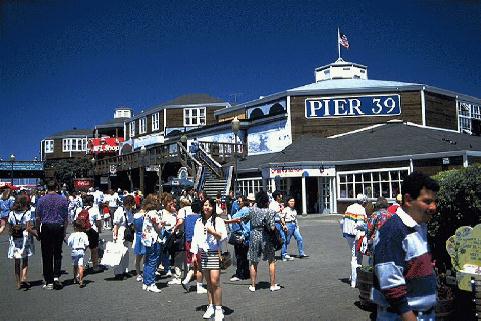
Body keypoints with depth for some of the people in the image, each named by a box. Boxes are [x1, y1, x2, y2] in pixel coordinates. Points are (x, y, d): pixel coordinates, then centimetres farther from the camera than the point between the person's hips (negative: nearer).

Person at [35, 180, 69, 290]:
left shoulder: (42, 199, 0)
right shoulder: (63, 199, 2)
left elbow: (38, 218, 0)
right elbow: (66, 218, 3)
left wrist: (38, 231, 9)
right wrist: (64, 231, 12)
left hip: (46, 227, -1)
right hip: (59, 227, 1)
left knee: (47, 255, 4)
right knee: (58, 253, 13)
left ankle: (49, 282, 7)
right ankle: (56, 276, 0)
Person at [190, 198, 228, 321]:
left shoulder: (218, 220, -1)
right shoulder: (199, 222, 14)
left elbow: (223, 237, -7)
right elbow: (195, 238, 14)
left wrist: (213, 232, -22)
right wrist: (194, 254, 10)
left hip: (215, 253, -5)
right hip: (203, 253, 5)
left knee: (215, 282, -11)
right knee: (208, 282, 11)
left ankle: (218, 309, -3)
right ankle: (211, 307, 20)